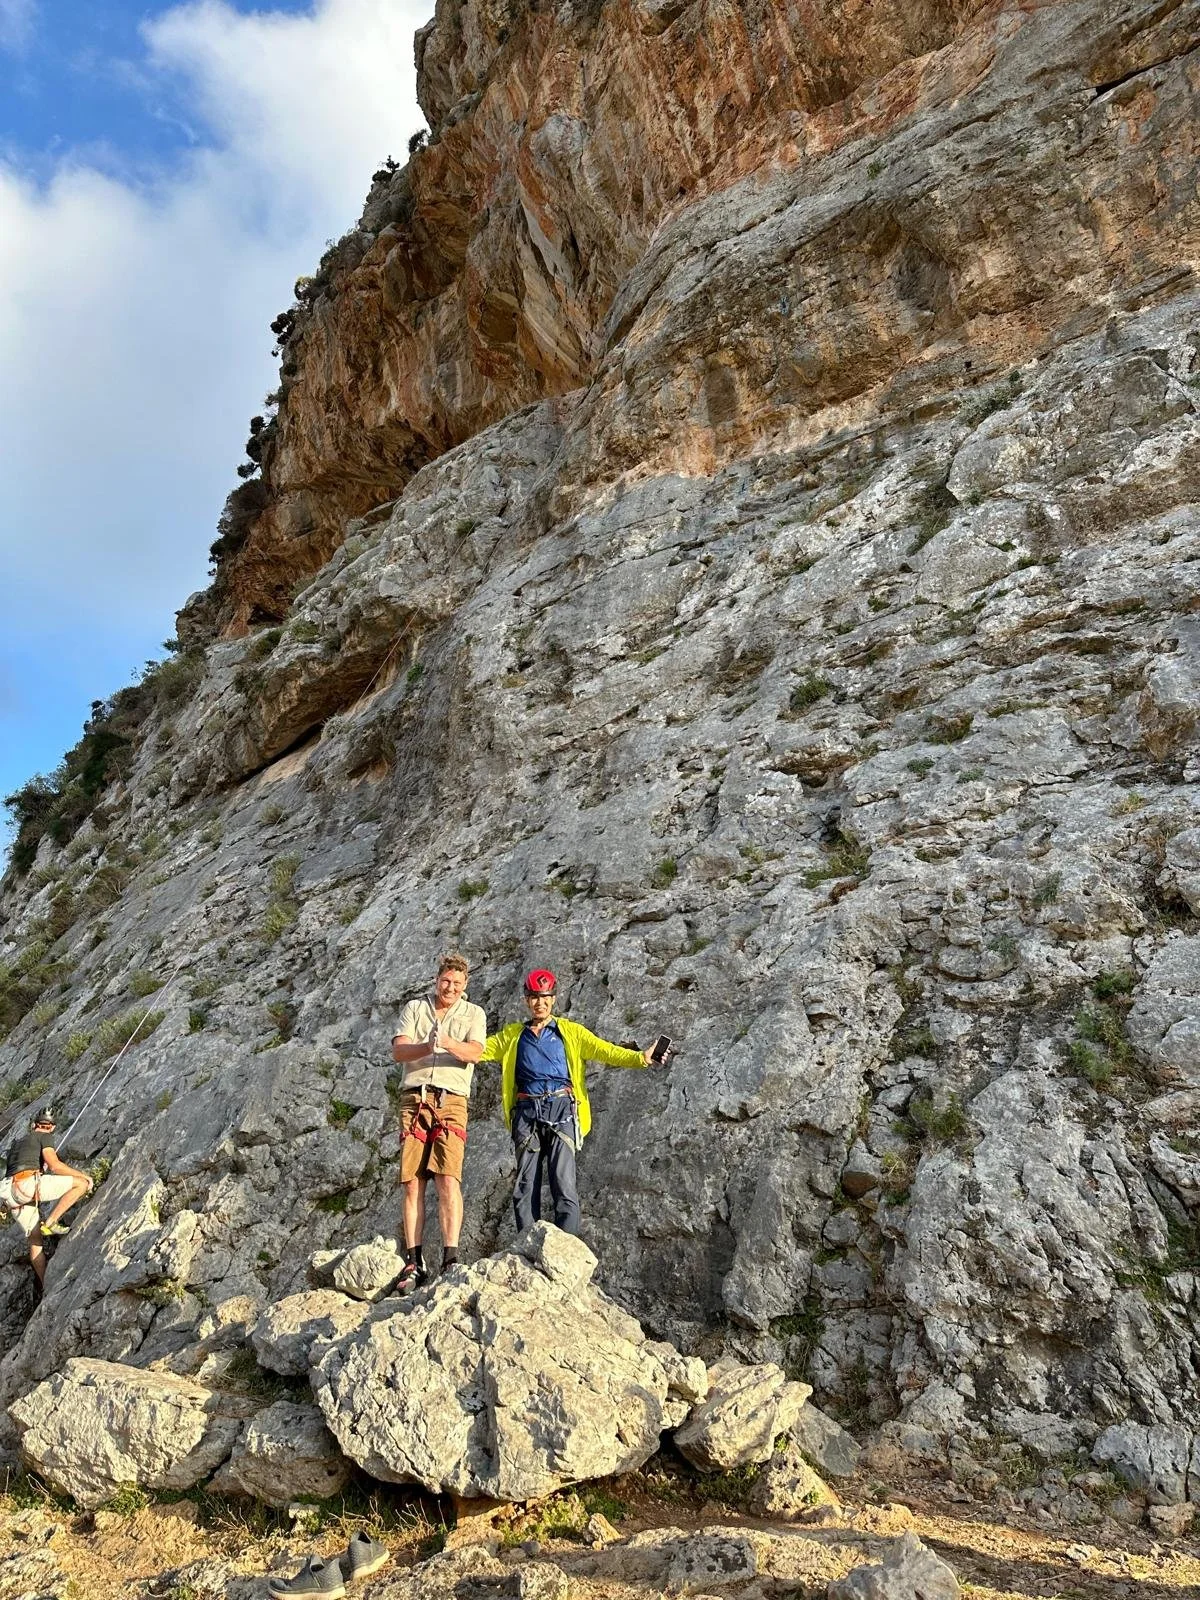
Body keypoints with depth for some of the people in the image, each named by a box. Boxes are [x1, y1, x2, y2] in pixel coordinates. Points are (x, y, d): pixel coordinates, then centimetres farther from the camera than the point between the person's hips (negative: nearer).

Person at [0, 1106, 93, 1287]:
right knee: (82, 1183, -8)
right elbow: (55, 1165, -4)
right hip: (27, 1183, -8)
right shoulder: (44, 1137, 10)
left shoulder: (16, 1144, 34)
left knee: (35, 1241, 14)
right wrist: (84, 1175, 3)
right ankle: (51, 1223, -11)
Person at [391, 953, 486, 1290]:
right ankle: (414, 1262, 4)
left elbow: (475, 1052, -6)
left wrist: (447, 1043, -26)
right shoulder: (414, 1008, 15)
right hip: (414, 1098, 2)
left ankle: (451, 1258, -15)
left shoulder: (473, 1013, 11)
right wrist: (427, 1047, -19)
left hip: (451, 1100, -2)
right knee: (412, 1182, -1)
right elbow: (398, 1051, 2)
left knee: (448, 1178, -14)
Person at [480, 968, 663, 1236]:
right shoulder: (512, 1034, 20)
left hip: (561, 1107, -2)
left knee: (564, 1182, -10)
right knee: (525, 1184, 0)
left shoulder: (569, 1031, 14)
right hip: (526, 1111, 2)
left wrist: (640, 1057, -11)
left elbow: (604, 1050, 4)